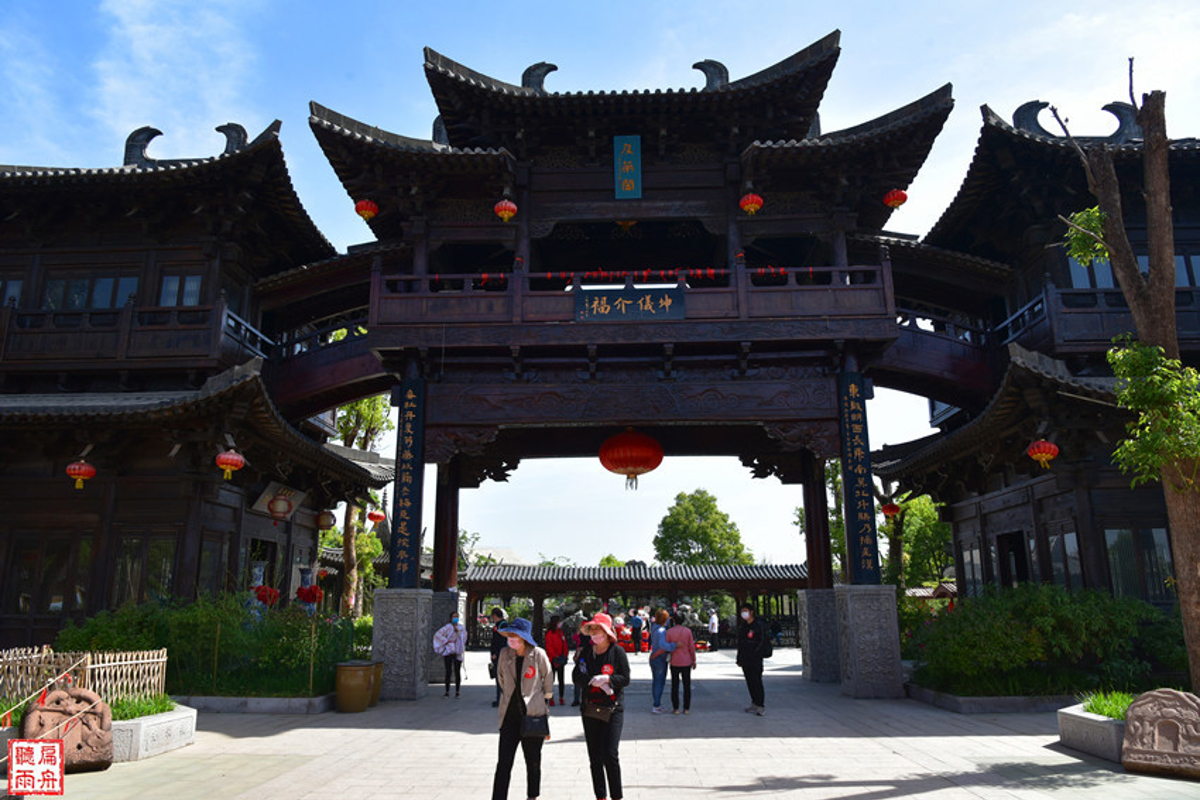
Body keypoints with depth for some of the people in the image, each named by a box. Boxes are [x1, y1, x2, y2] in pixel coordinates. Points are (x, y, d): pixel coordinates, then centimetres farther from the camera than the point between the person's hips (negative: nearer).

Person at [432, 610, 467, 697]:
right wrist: (446, 641, -11)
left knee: (457, 672, 3)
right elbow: (437, 635, -9)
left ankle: (457, 692, 10)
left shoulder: (461, 628, 11)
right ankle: (447, 692, 4)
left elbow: (464, 638, -1)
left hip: (458, 652, 3)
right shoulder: (447, 627, -3)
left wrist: (457, 631, -12)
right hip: (448, 651, -3)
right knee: (448, 672, -3)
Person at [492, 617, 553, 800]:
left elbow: (548, 680, 4)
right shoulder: (505, 654, 0)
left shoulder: (538, 654, -10)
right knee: (503, 762, -4)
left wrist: (544, 698, 13)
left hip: (533, 716, -2)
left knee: (533, 762, 12)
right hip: (510, 715, 2)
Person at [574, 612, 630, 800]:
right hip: (590, 709, 4)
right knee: (594, 756, 8)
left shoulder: (617, 652, -3)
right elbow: (576, 677, 1)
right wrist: (594, 680, -14)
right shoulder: (586, 653, 8)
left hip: (613, 709, -4)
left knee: (610, 754, -10)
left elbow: (625, 678, -6)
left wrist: (607, 678, -21)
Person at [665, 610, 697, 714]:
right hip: (686, 662, 1)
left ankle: (675, 708, 8)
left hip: (675, 662, -1)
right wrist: (694, 660, 7)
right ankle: (686, 708, 11)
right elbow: (691, 647, -4)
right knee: (687, 686, 9)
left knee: (675, 686, 7)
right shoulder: (688, 631, -6)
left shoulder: (669, 632, -9)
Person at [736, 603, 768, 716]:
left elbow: (762, 642, -10)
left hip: (755, 660, -6)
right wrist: (740, 659, 13)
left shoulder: (758, 625, -8)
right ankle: (754, 703, 20)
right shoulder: (742, 626, 13)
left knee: (757, 682, -5)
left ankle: (761, 705, 2)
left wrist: (754, 654, -15)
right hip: (745, 660, 7)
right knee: (750, 682, 11)